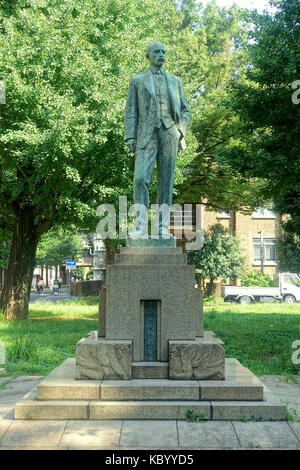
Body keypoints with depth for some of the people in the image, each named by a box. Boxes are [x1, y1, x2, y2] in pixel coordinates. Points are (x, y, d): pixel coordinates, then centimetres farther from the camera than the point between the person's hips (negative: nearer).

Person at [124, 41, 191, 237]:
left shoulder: (175, 81, 18)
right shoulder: (137, 80, 14)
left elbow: (186, 111, 17)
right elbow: (131, 112, 7)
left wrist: (180, 131, -1)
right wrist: (130, 138, -5)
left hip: (169, 134, 2)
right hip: (147, 135, -2)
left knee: (166, 180, 0)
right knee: (141, 178, -16)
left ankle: (164, 227, 2)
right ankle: (142, 225, -11)